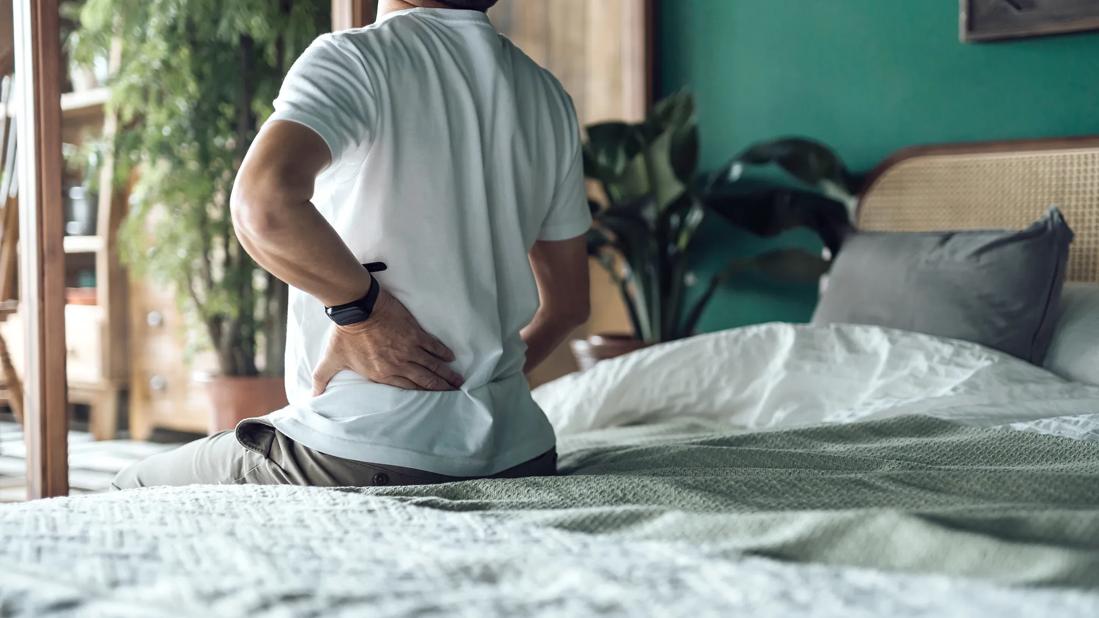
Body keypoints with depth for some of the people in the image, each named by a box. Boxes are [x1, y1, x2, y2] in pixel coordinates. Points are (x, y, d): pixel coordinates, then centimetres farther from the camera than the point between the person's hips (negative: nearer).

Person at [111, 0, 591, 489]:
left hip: (368, 456, -8)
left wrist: (360, 305, -17)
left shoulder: (354, 59, -11)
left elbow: (265, 204, -32)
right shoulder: (549, 98, 9)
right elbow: (569, 302, 17)